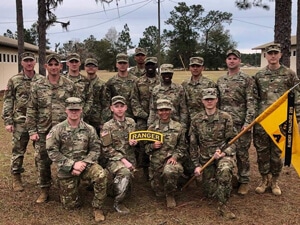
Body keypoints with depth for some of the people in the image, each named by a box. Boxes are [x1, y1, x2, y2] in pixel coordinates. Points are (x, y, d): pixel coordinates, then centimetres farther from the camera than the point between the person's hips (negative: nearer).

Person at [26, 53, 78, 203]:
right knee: (42, 161, 6)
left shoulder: (70, 85, 1)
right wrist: (32, 131, -3)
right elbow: (31, 110, 3)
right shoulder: (37, 86, 2)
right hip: (43, 131, 1)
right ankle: (44, 190, 23)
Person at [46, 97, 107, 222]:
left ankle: (97, 208, -10)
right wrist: (72, 164, -18)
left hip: (85, 165, 1)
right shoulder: (57, 130, -6)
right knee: (70, 205, 4)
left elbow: (95, 149, -1)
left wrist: (83, 163, -18)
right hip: (66, 169, -1)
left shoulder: (89, 129, -1)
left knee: (100, 175, -32)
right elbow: (52, 152, -10)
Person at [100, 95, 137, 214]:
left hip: (130, 158, 5)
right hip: (114, 159, -5)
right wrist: (123, 160, -19)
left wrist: (134, 142, -6)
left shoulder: (131, 122, 8)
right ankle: (118, 203, -16)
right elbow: (107, 149, -10)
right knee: (125, 172, -36)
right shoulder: (107, 127, -6)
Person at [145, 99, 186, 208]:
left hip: (172, 159, -3)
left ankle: (170, 195, -9)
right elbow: (146, 148, 10)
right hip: (156, 162, 3)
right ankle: (163, 192, 43)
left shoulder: (178, 127, 2)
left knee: (169, 171, -38)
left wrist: (175, 156, -14)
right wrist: (152, 146, -13)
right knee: (159, 192, 3)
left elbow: (182, 146, 3)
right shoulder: (152, 128, 6)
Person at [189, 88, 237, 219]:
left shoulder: (225, 118, -6)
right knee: (210, 192, 4)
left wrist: (223, 153, -20)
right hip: (205, 158, 3)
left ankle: (223, 205, -20)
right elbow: (193, 144, 4)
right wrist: (197, 165, 1)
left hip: (223, 154, -2)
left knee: (224, 170, -37)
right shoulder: (196, 120, 0)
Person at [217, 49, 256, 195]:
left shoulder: (247, 80, -4)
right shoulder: (220, 80, 12)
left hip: (240, 123, -4)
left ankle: (244, 181, 15)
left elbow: (251, 103, -9)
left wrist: (248, 122, -17)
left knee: (242, 153, 2)